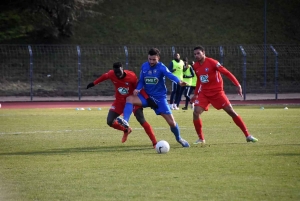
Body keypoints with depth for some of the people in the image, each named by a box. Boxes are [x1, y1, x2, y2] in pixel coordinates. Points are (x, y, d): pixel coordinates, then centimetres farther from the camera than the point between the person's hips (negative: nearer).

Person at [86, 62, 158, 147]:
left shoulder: (131, 76, -25)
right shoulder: (111, 74, -18)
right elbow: (104, 76, 6)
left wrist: (148, 99, -24)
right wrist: (94, 83, 19)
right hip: (120, 101, 4)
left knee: (142, 120, -19)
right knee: (110, 121, -7)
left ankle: (155, 143, -18)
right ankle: (126, 130, 24)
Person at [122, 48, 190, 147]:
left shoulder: (161, 67, -16)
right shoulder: (144, 66, -1)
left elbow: (170, 75, -35)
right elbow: (141, 81, 9)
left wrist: (179, 81, -56)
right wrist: (137, 89, -14)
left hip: (159, 98, -3)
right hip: (146, 96, 3)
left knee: (172, 122, -3)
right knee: (129, 99, -26)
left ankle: (179, 138, 26)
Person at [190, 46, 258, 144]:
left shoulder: (212, 62, -15)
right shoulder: (195, 66, 3)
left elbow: (227, 73, -14)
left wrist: (237, 85, -20)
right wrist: (195, 94, 24)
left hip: (217, 92, -4)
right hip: (203, 93, 4)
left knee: (231, 111, -4)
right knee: (196, 113, -15)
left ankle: (247, 135, 2)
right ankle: (201, 138, 0)